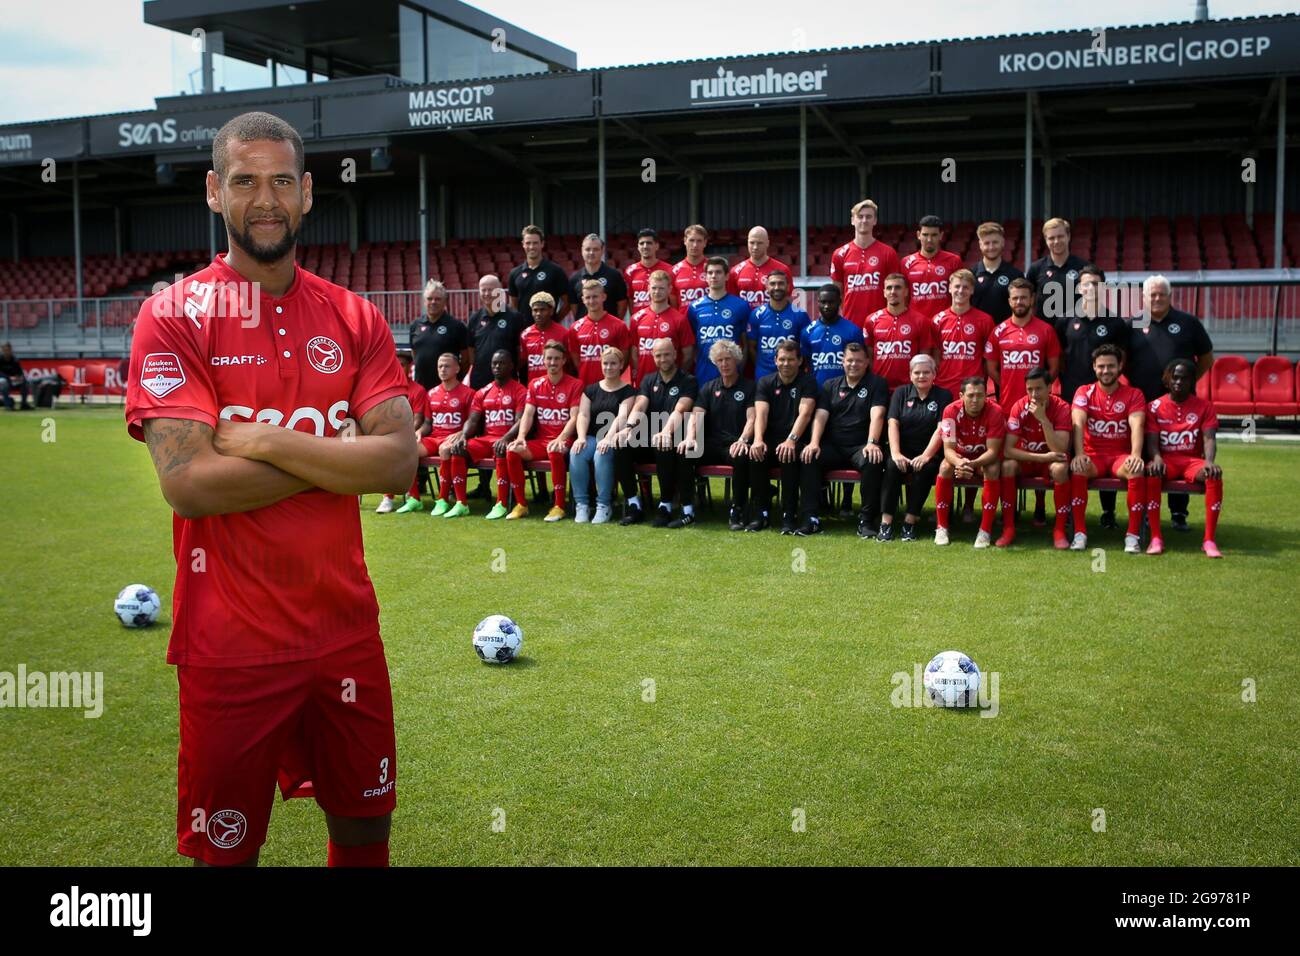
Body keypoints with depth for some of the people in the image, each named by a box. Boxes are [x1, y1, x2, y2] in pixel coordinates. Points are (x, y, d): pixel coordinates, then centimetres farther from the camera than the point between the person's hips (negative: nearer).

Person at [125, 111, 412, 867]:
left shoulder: (355, 319, 4)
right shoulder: (173, 316, -6)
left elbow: (400, 462, -8)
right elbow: (188, 483, -18)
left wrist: (265, 441, -16)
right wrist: (339, 459, -12)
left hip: (346, 628, 4)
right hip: (232, 645, -3)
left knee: (366, 825, 17)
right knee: (227, 848, 12)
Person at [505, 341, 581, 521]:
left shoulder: (574, 385, -1)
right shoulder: (535, 384, 12)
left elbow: (574, 418, -10)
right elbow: (528, 414, 4)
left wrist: (560, 439, -25)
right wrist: (521, 436, -15)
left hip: (563, 440, -5)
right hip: (540, 439, 5)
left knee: (554, 451, -38)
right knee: (512, 450, -21)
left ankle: (559, 506, -26)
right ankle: (521, 504, -11)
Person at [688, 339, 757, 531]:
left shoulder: (749, 387, 7)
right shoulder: (709, 388, 17)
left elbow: (752, 418, -7)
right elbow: (695, 416, 3)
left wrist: (743, 440, -28)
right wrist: (690, 438, -18)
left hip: (735, 445, -3)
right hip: (712, 445, 3)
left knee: (741, 457, -39)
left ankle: (737, 510, -24)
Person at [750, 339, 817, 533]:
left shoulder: (808, 382, 2)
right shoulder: (765, 383, 10)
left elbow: (805, 414, -14)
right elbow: (760, 413, -7)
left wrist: (791, 440, -32)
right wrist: (758, 440, -27)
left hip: (796, 442, -2)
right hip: (771, 440, 3)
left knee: (788, 456, -36)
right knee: (754, 454, -29)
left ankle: (788, 516, -26)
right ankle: (762, 512, -17)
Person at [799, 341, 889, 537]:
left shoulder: (876, 384, 6)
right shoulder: (830, 386, 16)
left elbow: (876, 415, -10)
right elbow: (820, 416, 4)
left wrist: (872, 443, -27)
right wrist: (814, 443, -15)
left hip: (861, 447, -3)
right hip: (832, 446, 3)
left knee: (873, 462, -36)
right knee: (808, 458, -26)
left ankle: (867, 519, -24)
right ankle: (811, 517, -22)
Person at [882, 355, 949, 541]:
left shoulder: (943, 396, 4)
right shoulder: (901, 393, 10)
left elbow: (941, 429, -8)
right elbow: (893, 423, -2)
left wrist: (926, 455, -21)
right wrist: (895, 453, -18)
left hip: (929, 451, -1)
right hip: (903, 449, 1)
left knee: (925, 469, -34)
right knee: (892, 466, -30)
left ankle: (910, 522, -28)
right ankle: (886, 523, -31)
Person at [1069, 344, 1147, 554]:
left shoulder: (1133, 395, 3)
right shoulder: (1084, 392, 4)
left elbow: (1137, 426, -14)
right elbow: (1078, 423, -13)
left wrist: (1136, 455, -33)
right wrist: (1079, 454, -31)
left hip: (1121, 455, 0)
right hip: (1093, 455, 0)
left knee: (1137, 471, -33)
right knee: (1077, 469, -33)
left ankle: (1133, 535, -26)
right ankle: (1080, 533, -28)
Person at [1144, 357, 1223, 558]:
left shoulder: (1204, 406, 6)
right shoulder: (1155, 407, 4)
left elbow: (1209, 438, -6)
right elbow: (1151, 440, -5)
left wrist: (1209, 462, -27)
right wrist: (1156, 458, -28)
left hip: (1192, 459, 1)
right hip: (1166, 460, -1)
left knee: (1215, 476, -33)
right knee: (1152, 474, -36)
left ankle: (1209, 540, -31)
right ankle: (1156, 538, -33)